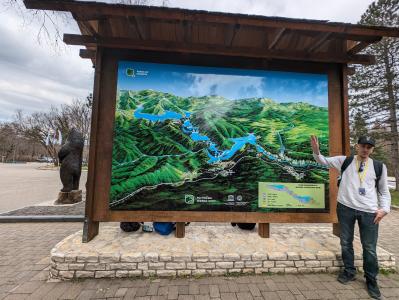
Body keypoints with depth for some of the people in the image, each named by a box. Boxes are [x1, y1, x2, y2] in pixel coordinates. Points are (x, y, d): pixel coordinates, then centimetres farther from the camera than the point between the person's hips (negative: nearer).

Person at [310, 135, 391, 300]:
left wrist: (384, 208, -2)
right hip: (345, 207, 0)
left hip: (369, 211, 0)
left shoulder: (379, 166, 4)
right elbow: (324, 161, 2)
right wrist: (316, 151, -19)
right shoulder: (345, 161, 2)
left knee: (370, 247, 9)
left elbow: (384, 190, 10)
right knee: (345, 242, 13)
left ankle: (371, 280, 32)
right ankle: (349, 272, 34)